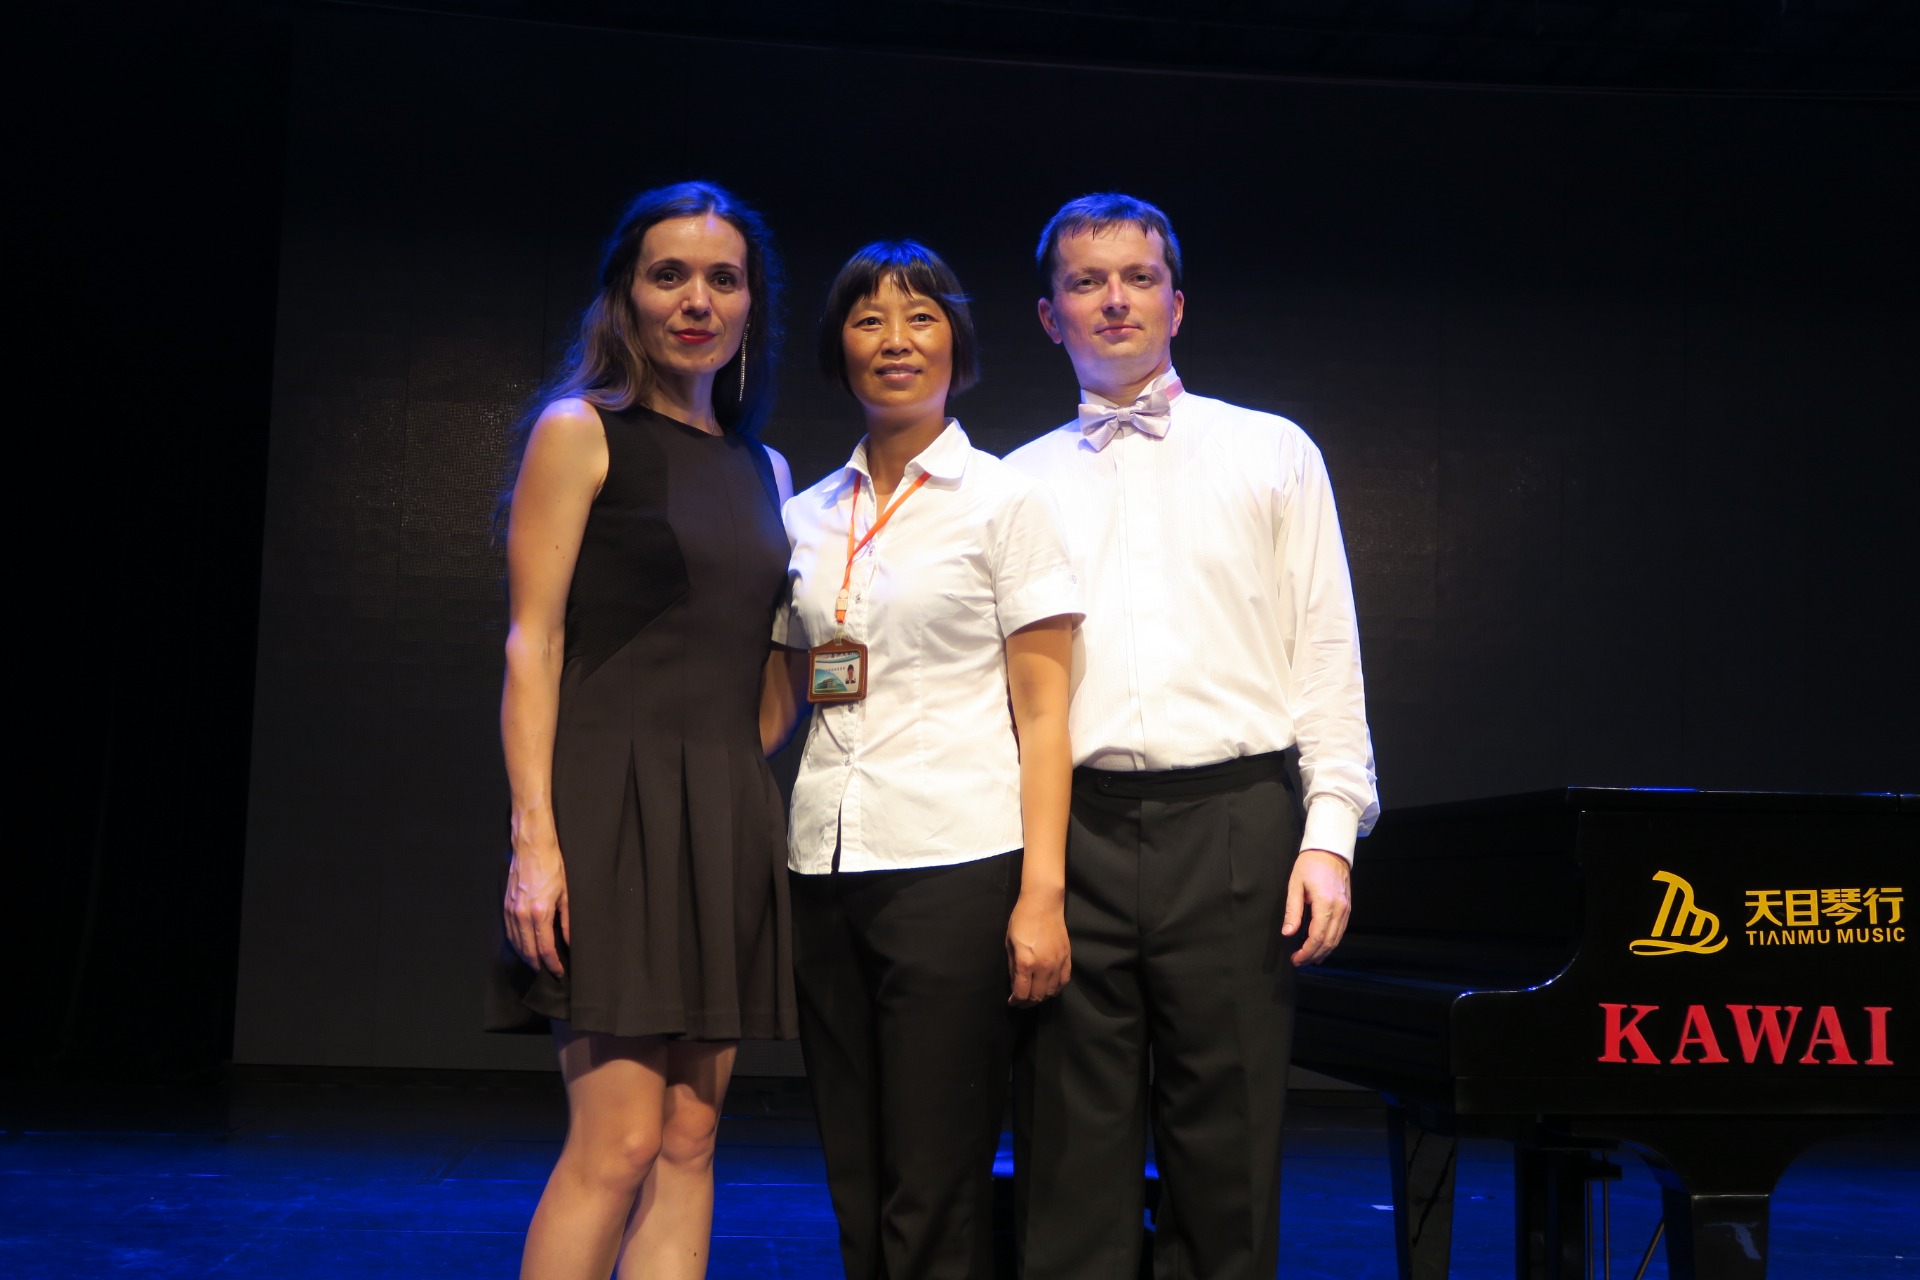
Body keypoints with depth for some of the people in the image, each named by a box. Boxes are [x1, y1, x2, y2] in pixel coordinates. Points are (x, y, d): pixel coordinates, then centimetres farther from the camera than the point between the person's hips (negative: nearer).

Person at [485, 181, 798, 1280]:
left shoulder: (763, 468, 18)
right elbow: (533, 643, -6)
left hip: (729, 814, 6)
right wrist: (533, 837, -15)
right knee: (619, 1140, -11)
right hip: (615, 804, -6)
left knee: (690, 1141, 5)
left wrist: (749, 803, 10)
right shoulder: (582, 432, 0)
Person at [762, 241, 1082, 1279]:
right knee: (855, 1191, 9)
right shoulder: (808, 516, 14)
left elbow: (1042, 711, -4)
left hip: (955, 864, -5)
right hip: (825, 869, 5)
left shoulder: (1004, 502, 1)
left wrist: (1042, 892, -12)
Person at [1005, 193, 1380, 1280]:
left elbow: (1327, 653, 7)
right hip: (1069, 832, 1)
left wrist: (1331, 833, -3)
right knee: (1071, 1157, 4)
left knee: (1228, 1150, 1)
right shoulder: (1020, 483, 15)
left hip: (1231, 824, -1)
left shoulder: (1272, 454, 12)